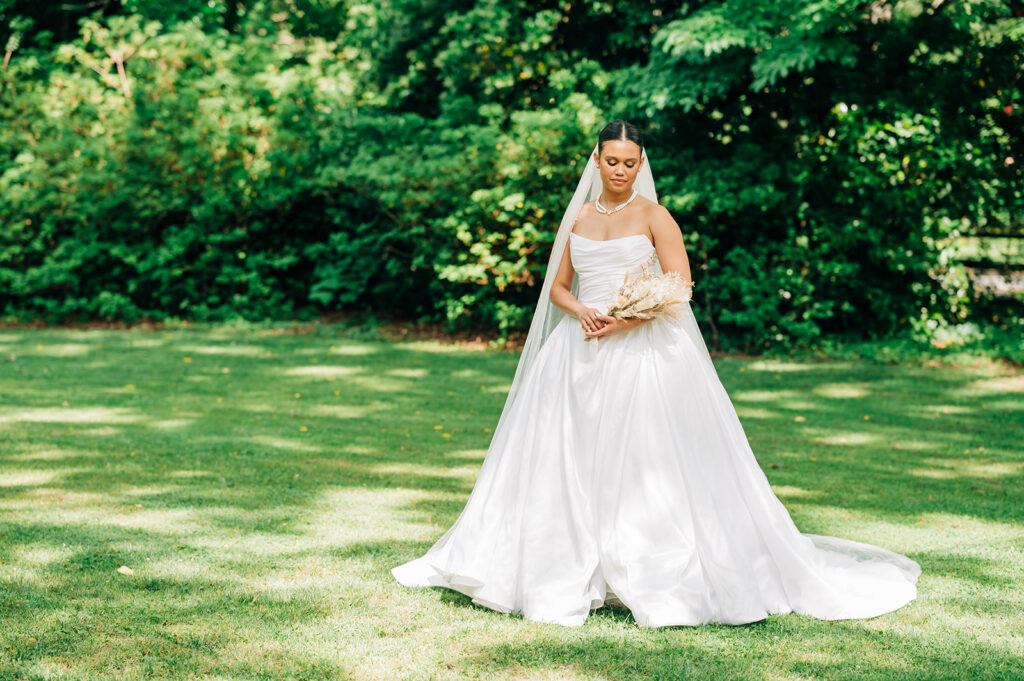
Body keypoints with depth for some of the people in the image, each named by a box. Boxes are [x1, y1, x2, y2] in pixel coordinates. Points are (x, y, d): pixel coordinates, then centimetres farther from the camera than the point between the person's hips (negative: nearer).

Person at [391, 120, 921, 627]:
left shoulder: (653, 215, 0)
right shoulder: (578, 218, 13)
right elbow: (558, 288, 15)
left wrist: (627, 319, -18)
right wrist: (580, 311, -7)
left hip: (643, 351, -4)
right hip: (581, 352, 5)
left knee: (646, 461, -8)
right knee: (568, 462, 2)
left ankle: (657, 576, -1)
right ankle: (565, 572, 10)